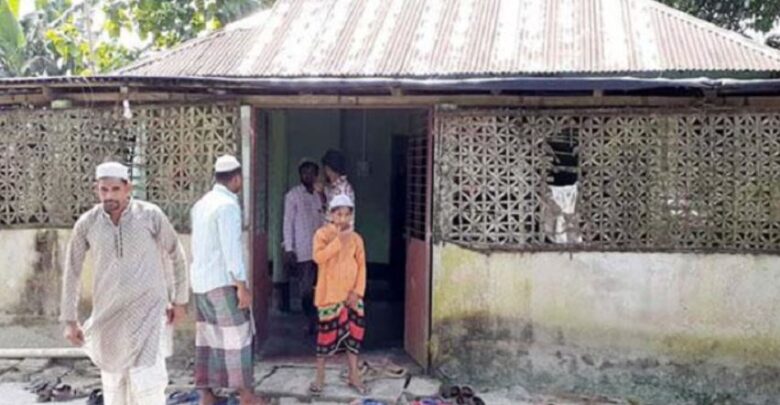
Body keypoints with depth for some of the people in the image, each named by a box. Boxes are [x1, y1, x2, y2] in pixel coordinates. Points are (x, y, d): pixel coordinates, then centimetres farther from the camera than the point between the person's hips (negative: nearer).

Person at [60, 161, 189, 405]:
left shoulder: (150, 215, -10)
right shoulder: (87, 223, -5)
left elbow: (176, 255, 3)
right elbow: (72, 271, 5)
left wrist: (180, 300, 5)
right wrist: (69, 320, 4)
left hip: (147, 310, -3)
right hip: (108, 312, 3)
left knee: (146, 380, -11)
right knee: (114, 380, 14)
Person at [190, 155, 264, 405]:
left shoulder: (201, 204, 11)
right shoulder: (228, 205, -14)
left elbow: (197, 245, 14)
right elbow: (231, 249, -19)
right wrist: (242, 286, -17)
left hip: (200, 280, 8)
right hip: (223, 281, -8)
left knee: (207, 336, 11)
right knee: (237, 336, 0)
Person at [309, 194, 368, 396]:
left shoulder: (356, 238, 5)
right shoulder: (322, 234, -4)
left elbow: (361, 266, 4)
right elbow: (318, 257, -20)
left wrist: (357, 291, -5)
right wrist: (338, 241, -23)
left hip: (351, 293, 3)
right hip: (330, 293, -3)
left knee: (354, 331, 6)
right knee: (327, 331, 0)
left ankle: (354, 376, 18)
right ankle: (320, 375, 15)